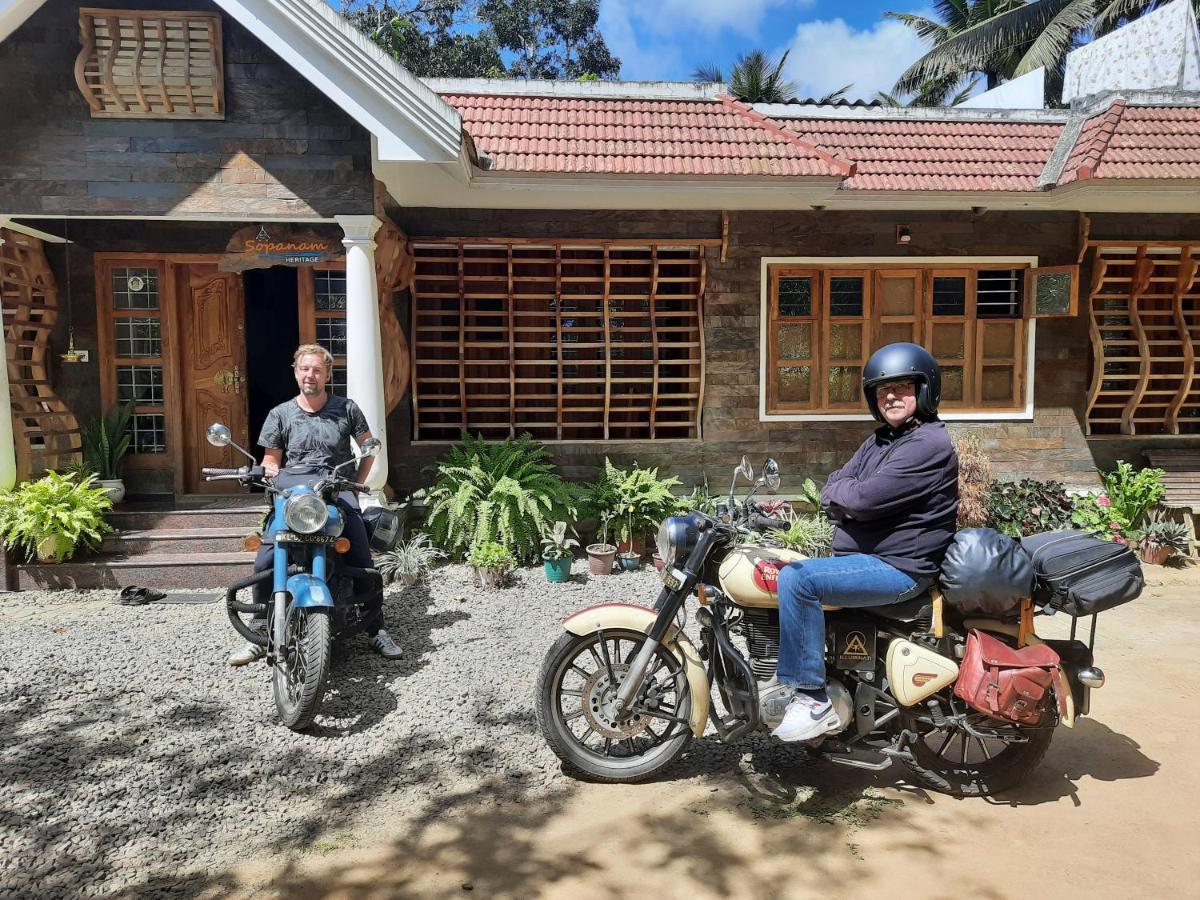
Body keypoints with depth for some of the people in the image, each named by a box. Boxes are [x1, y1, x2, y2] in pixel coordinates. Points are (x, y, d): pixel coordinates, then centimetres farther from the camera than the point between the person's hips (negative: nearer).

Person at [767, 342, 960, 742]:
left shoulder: (930, 444, -15)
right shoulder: (880, 440, 16)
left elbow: (865, 498, -25)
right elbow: (830, 492, 10)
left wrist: (843, 490, -4)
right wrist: (849, 496, -12)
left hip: (897, 568, -10)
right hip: (865, 556, 10)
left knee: (796, 579, -28)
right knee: (781, 571, 15)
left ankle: (812, 700, -20)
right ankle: (788, 678, 23)